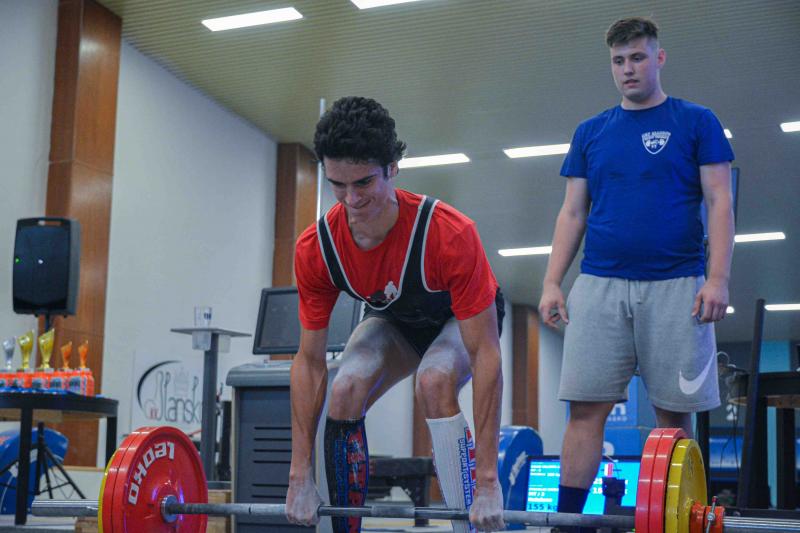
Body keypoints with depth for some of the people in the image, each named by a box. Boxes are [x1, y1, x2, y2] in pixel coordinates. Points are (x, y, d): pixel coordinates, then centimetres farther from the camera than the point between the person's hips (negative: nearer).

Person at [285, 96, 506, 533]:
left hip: (462, 318, -3)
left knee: (434, 383, -34)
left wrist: (487, 480, -38)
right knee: (343, 393, -22)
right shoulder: (315, 249, -27)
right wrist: (299, 477, -17)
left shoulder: (450, 235, -40)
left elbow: (485, 356, -37)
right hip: (394, 321, 4)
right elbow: (309, 361, -18)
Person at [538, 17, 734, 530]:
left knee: (675, 411, -1)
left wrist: (718, 278, -11)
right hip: (600, 285, 2)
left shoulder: (696, 121, 7)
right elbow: (573, 212, 14)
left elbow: (720, 202, 1)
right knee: (587, 408, -3)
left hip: (675, 285, -2)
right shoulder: (591, 132, 15)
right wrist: (552, 282, 4)